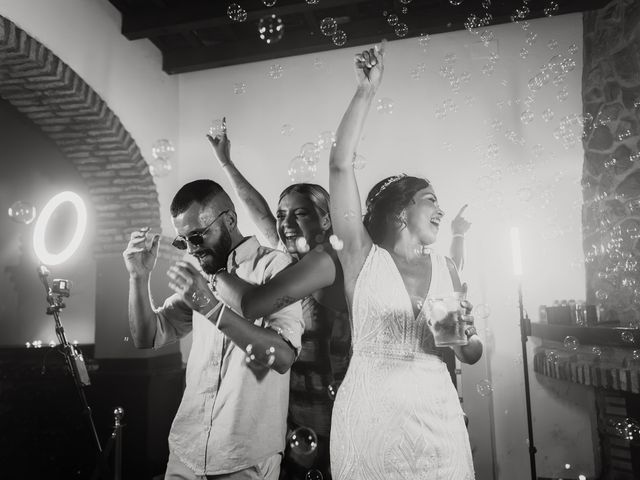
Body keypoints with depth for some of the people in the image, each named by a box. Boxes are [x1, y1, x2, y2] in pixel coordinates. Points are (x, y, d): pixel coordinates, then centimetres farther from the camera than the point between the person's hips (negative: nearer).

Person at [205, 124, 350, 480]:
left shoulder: (323, 259, -17)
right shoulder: (294, 260, 7)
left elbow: (249, 304, -28)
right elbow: (259, 212, 15)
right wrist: (226, 162, 20)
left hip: (316, 412, -8)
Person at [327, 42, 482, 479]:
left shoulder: (444, 268, 6)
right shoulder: (362, 255, -4)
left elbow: (472, 356, 12)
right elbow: (340, 165, -13)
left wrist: (463, 335, -10)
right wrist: (367, 91, -12)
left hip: (437, 419, 4)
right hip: (369, 417, -3)